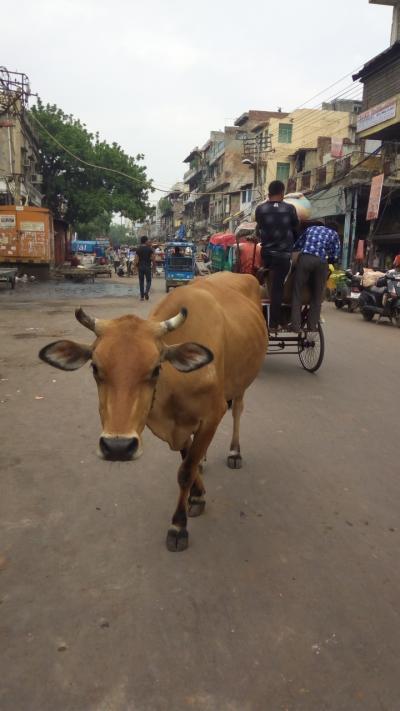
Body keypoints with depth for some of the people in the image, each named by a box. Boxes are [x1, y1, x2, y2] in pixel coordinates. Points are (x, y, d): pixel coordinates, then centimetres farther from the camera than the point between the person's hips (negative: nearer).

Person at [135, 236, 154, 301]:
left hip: (140, 267, 2)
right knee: (148, 281, 8)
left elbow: (136, 259, -2)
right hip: (148, 267, -2)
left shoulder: (138, 249, 0)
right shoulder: (149, 249, -4)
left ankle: (142, 297, 10)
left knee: (141, 281, 9)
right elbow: (153, 259, -6)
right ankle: (146, 292, -20)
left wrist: (136, 266, 10)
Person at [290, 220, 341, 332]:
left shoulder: (311, 228, 30)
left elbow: (296, 246, 25)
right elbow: (335, 257, 14)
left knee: (297, 293, 3)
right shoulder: (334, 234, 24)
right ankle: (312, 327, 8)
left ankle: (295, 327, -5)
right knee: (317, 296, 11)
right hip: (321, 262, 0)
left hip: (304, 258, 1)